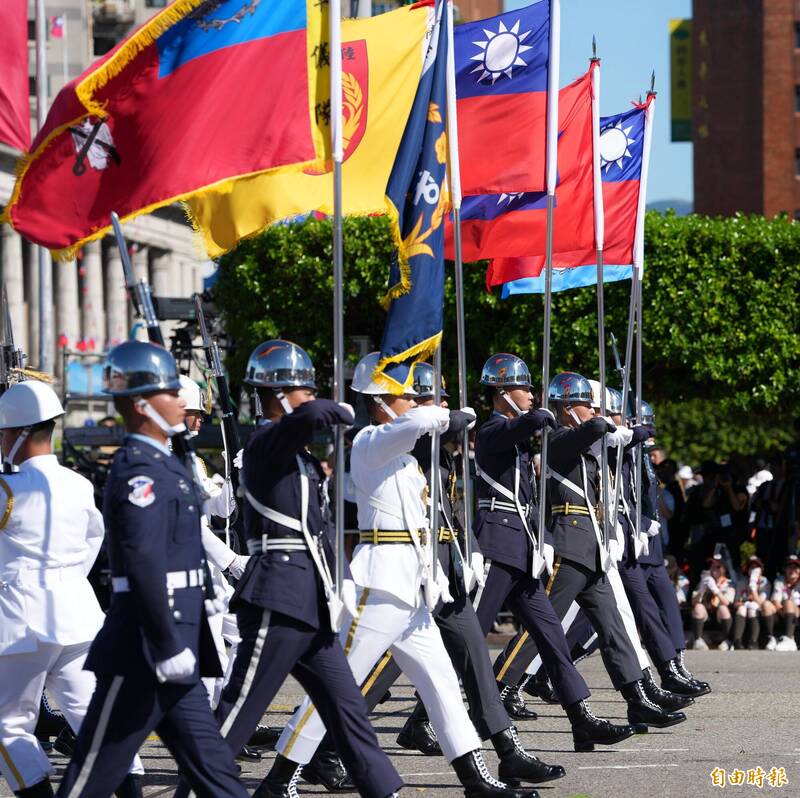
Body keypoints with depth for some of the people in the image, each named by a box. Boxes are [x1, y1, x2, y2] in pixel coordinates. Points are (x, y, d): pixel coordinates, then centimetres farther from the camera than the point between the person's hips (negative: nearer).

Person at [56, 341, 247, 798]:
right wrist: (168, 646, -26)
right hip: (144, 652, -10)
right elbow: (143, 562, -25)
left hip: (174, 647, 10)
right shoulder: (140, 472, -16)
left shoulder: (166, 464, 16)